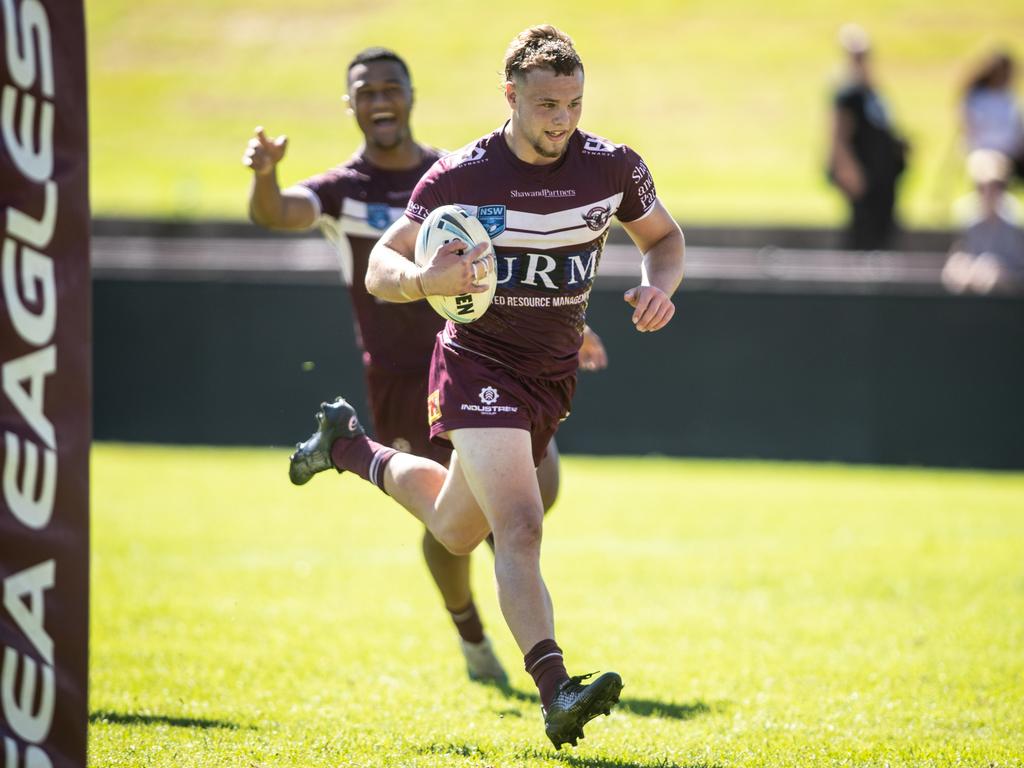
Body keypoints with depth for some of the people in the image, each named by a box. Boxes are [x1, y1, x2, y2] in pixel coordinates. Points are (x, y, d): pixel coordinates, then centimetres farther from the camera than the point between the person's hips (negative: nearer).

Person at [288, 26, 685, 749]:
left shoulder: (613, 166, -6)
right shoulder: (458, 176, -14)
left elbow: (664, 236, 11)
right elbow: (380, 267, -9)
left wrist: (659, 288, -11)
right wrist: (427, 280, -32)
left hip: (554, 376, 5)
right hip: (478, 365, -5)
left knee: (457, 529, 20)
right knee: (520, 530, -23)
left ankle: (349, 446, 47)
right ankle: (556, 693, -31)